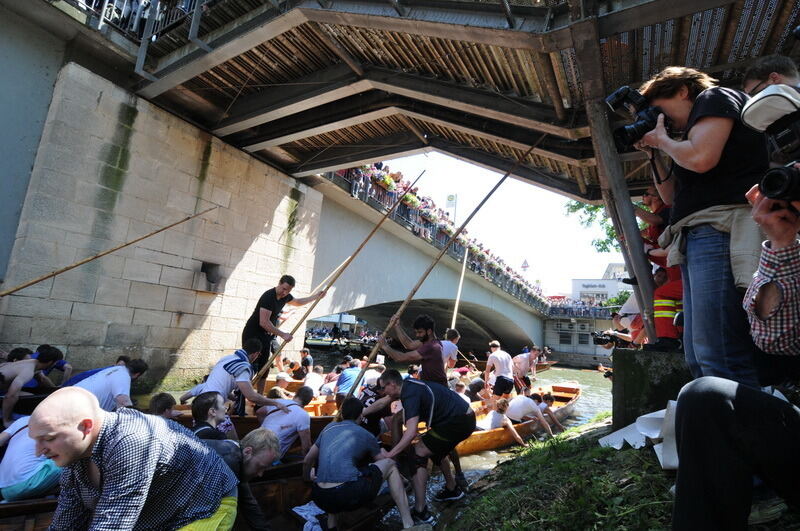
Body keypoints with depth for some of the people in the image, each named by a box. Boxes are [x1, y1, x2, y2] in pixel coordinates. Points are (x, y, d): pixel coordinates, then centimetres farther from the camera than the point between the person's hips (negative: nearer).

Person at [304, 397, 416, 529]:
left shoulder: (329, 428, 20)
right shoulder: (365, 434, 12)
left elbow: (307, 461, 28)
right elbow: (382, 461, 27)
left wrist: (307, 477, 49)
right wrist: (401, 479, 47)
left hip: (321, 500, 4)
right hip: (349, 497, -4)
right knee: (390, 464, 16)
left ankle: (331, 525, 29)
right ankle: (408, 524, 12)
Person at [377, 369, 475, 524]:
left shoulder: (410, 393, -19)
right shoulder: (409, 385, 9)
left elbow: (411, 432, -28)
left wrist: (389, 454, -24)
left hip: (457, 422, -10)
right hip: (466, 418, 10)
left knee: (419, 453, -5)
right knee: (435, 450, 28)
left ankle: (420, 512, -3)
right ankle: (452, 489, 45)